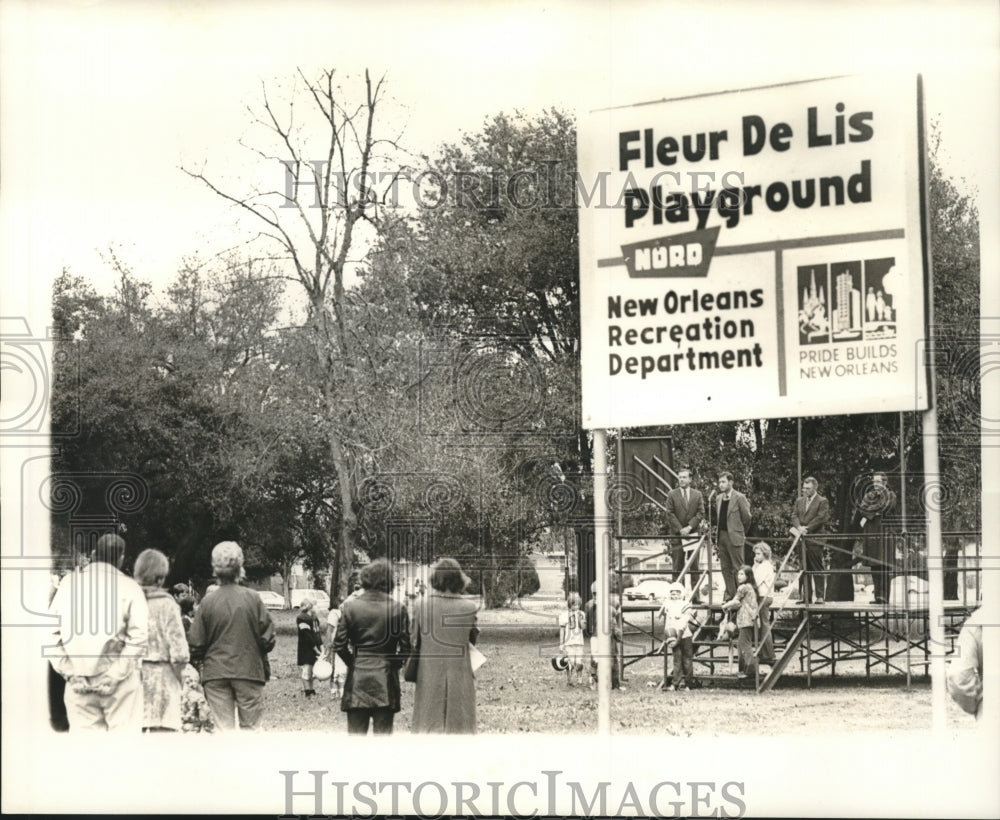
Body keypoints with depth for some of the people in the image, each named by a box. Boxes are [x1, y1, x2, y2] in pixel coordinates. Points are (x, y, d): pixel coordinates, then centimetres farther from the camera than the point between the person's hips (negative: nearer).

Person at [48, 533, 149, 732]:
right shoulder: (128, 587, -2)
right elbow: (138, 636, -11)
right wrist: (114, 675, -10)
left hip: (78, 682, 3)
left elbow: (51, 631, 2)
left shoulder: (69, 582, 6)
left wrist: (69, 672, 0)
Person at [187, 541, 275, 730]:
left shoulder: (208, 602, -5)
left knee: (224, 728, 3)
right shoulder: (252, 598, -6)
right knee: (251, 726, 8)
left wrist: (198, 659, 19)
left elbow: (196, 645, -1)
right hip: (249, 671, -1)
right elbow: (268, 638, -3)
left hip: (216, 674, 1)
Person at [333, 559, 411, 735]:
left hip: (357, 678, 1)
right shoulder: (398, 609, -5)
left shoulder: (349, 607, -3)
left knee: (356, 733, 7)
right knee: (383, 732, 5)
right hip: (386, 679, -1)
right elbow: (405, 647, -5)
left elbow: (339, 644, -2)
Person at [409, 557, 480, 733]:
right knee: (459, 727, 6)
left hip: (428, 676, 1)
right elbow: (473, 640, 4)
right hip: (460, 677, -1)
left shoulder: (422, 605, -7)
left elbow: (413, 641, 1)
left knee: (427, 726, 9)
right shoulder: (469, 608, -8)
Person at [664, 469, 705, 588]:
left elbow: (701, 513, 3)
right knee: (677, 566, -3)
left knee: (694, 565, 0)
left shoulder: (697, 494, 10)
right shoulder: (672, 494, 5)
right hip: (677, 535, -1)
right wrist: (680, 529, -10)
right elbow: (670, 514, -1)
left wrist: (689, 527, -10)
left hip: (693, 535, 1)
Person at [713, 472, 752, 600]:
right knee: (725, 567, 7)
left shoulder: (739, 498, -7)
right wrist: (717, 535, 13)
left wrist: (741, 533, 7)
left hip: (734, 537, -6)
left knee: (737, 568, -5)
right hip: (721, 536, 7)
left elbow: (746, 517, -2)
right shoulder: (718, 498, 13)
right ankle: (730, 594, 13)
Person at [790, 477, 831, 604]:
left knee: (817, 570, -5)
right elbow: (794, 515, 11)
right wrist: (799, 527, -9)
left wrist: (806, 529, -14)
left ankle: (820, 596, -3)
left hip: (814, 540, -6)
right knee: (804, 570, 6)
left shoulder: (822, 502, 0)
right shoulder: (799, 501, 19)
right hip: (801, 540, 6)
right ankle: (806, 596, 10)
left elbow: (821, 518, -10)